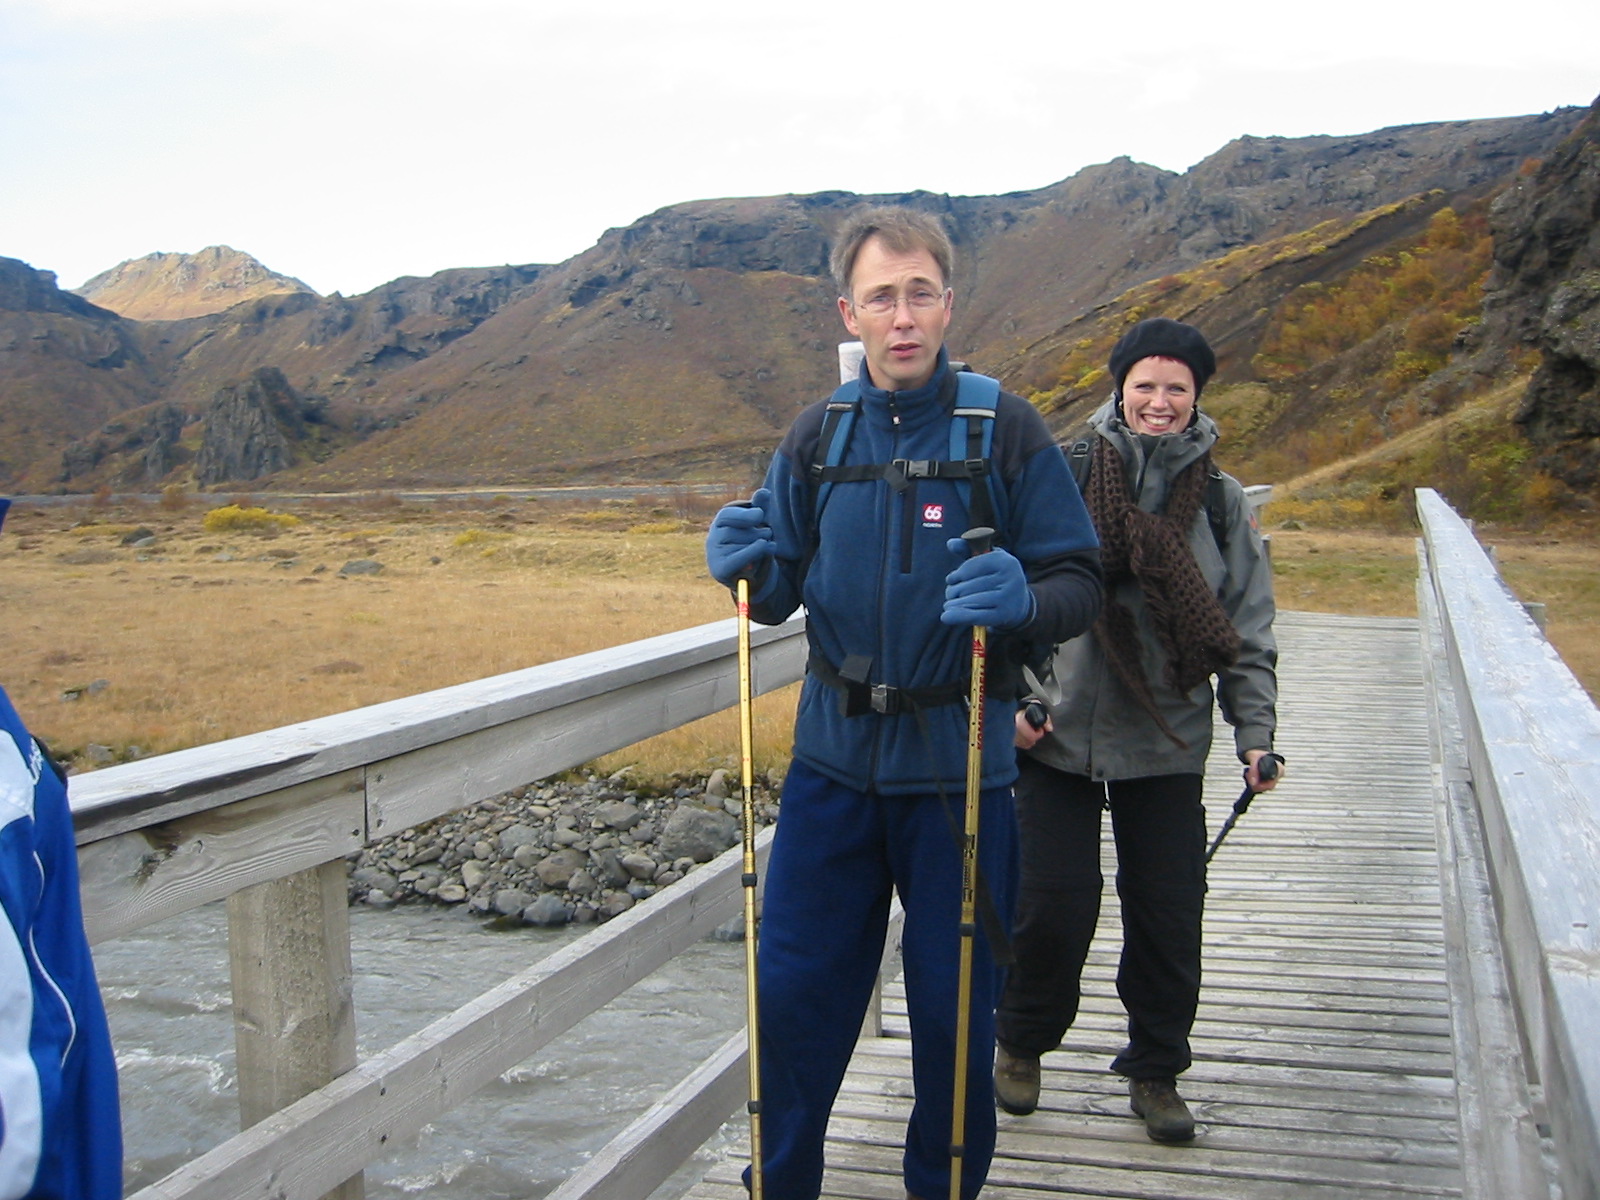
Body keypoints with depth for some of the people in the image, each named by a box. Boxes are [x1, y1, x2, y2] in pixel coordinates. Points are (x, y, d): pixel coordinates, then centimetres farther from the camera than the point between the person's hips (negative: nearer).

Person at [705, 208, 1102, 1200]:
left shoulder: (1007, 430, -6)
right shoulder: (816, 437, 4)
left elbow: (1082, 583, -6)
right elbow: (782, 592, 11)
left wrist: (1023, 601, -28)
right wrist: (750, 567, -12)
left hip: (959, 764, -2)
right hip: (834, 757, 3)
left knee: (955, 1009, 11)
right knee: (794, 992, 10)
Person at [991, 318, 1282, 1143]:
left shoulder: (1221, 501, 4)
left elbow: (1248, 632, 6)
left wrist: (1256, 734, -2)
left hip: (1167, 745, 2)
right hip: (1058, 736, -2)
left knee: (1169, 914, 6)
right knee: (1053, 905, 2)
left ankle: (1156, 1072, 28)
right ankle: (1022, 1042, 29)